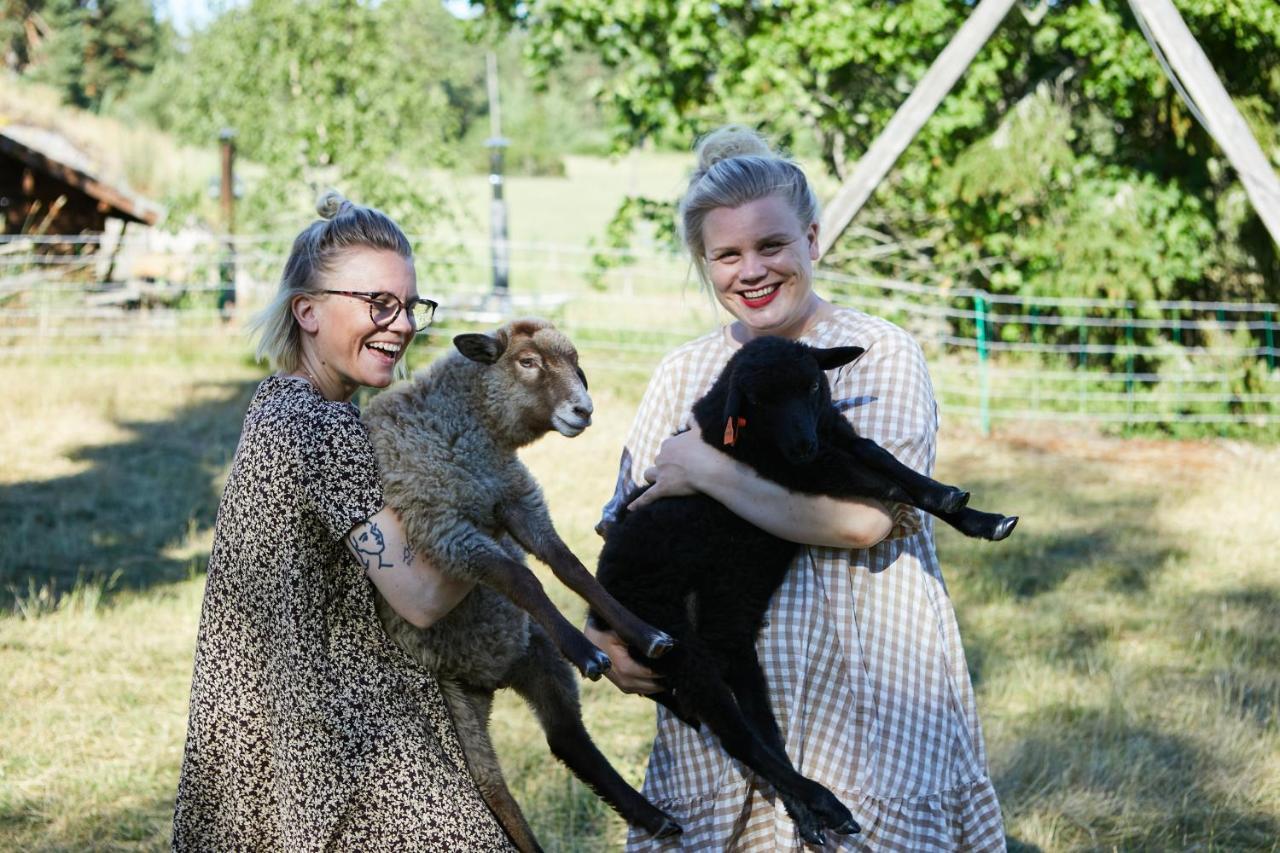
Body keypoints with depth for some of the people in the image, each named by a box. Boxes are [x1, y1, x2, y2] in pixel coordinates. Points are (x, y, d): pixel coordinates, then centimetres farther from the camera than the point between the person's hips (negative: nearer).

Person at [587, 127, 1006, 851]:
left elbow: (861, 518, -19)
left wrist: (709, 471, -14)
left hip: (860, 706, -4)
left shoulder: (880, 356, -4)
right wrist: (610, 641, -5)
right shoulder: (683, 377, 11)